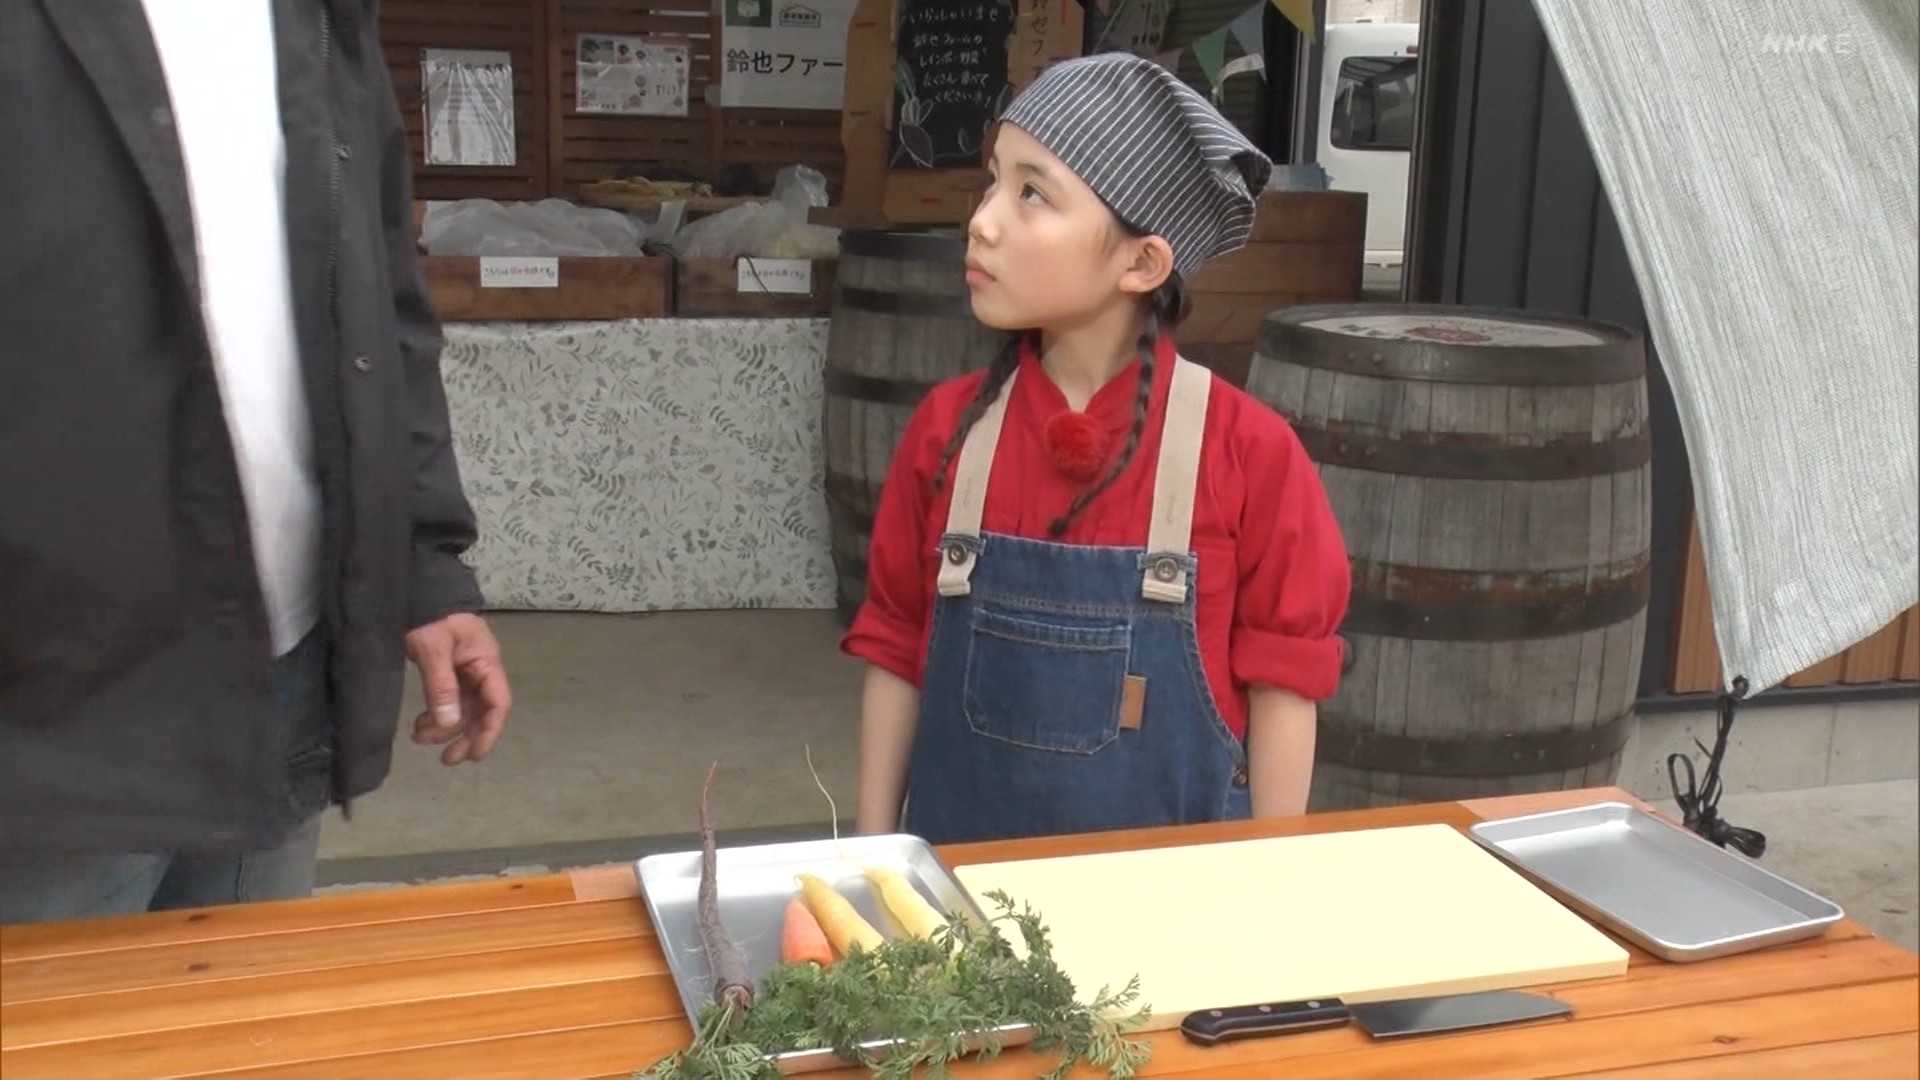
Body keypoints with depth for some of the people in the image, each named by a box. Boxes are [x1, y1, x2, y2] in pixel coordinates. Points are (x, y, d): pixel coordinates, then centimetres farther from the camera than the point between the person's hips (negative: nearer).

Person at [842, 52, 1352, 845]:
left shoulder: (1247, 451, -13)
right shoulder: (947, 429, -6)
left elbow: (1280, 682, -6)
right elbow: (895, 653, 1)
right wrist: (873, 863, 3)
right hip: (963, 863, 2)